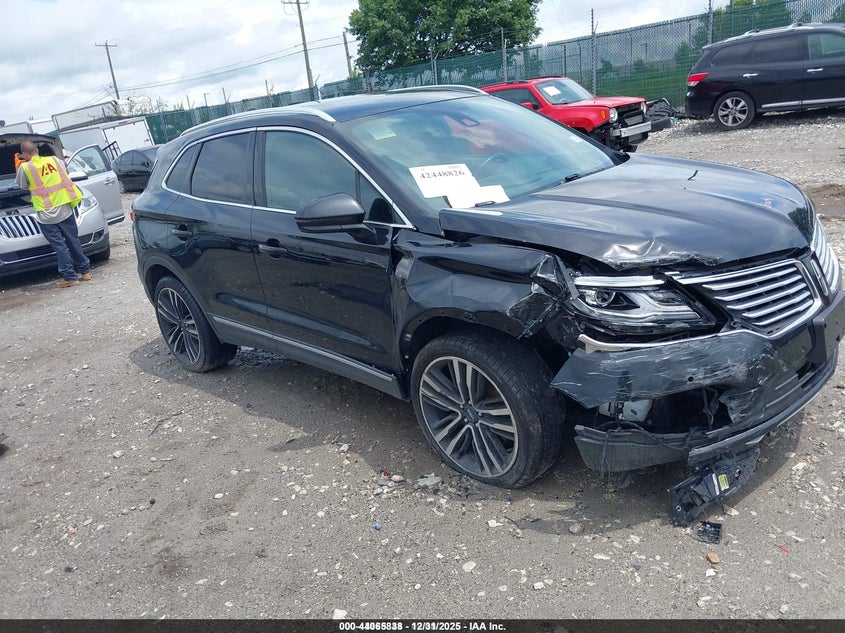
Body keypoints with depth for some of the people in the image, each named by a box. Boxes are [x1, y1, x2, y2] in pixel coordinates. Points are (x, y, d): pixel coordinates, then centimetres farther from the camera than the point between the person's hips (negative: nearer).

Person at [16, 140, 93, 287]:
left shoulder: (25, 168, -6)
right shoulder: (54, 160, 5)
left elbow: (22, 186, 8)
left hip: (46, 215, -4)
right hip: (65, 209, 4)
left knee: (59, 246, 1)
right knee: (73, 242, 13)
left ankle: (70, 277, 2)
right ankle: (85, 271, 19)